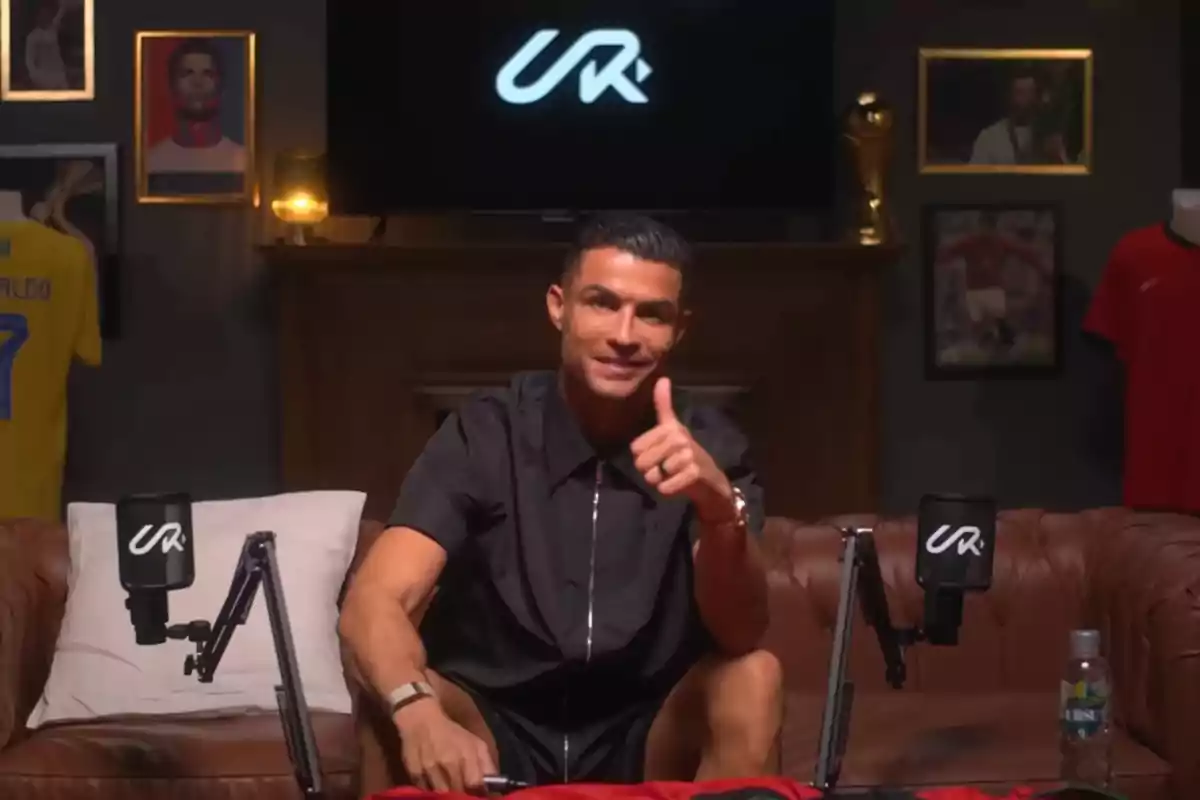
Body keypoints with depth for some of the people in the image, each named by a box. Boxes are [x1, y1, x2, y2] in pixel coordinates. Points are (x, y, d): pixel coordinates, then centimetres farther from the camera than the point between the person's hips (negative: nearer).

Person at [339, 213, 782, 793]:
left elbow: (740, 636, -21)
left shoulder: (709, 446, -7)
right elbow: (372, 604, -22)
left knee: (754, 677, -26)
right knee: (390, 681, -30)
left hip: (648, 743, 2)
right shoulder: (483, 434, -10)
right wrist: (418, 713, -45)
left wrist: (721, 507, -42)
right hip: (496, 736, -1)